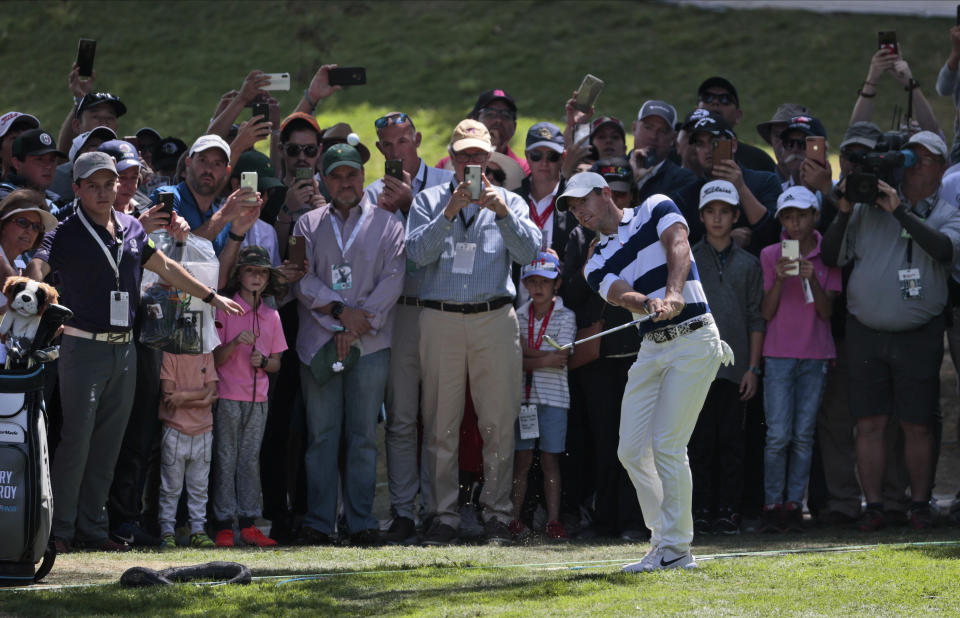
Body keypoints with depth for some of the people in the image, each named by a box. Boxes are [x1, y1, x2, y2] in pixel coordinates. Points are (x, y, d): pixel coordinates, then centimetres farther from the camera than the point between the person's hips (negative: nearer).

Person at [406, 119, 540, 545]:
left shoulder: (508, 202, 14)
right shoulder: (429, 201, 13)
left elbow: (529, 251, -2)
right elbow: (419, 252, -3)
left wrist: (503, 213, -16)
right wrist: (449, 214, -15)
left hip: (495, 318, 0)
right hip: (440, 317, 0)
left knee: (498, 421, -3)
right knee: (441, 422, -2)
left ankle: (497, 514, 2)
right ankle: (443, 515, 2)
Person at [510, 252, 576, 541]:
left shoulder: (565, 317, 2)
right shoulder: (518, 317, 9)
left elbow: (561, 358, -9)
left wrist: (527, 353, -8)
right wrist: (544, 360, -12)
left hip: (553, 397, -2)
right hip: (522, 395, 2)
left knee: (550, 460, 0)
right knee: (521, 460, 2)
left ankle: (553, 521, 1)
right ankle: (515, 519, 3)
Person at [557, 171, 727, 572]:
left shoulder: (656, 209, 2)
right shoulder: (597, 265, 11)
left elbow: (679, 248, -15)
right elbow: (623, 295, -9)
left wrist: (674, 293, -35)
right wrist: (650, 304, -32)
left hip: (693, 341, -6)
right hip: (652, 348, 6)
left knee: (667, 444, -13)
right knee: (632, 450, 2)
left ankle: (676, 550, -6)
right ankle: (664, 538, 14)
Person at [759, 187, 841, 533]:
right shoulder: (770, 256, 3)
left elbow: (827, 312, 0)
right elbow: (767, 313, 0)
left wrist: (813, 279, -16)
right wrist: (779, 280, -16)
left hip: (815, 355, 1)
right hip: (779, 355, -1)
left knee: (804, 435, 0)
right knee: (778, 435, -8)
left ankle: (794, 504, 3)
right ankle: (772, 506, -3)